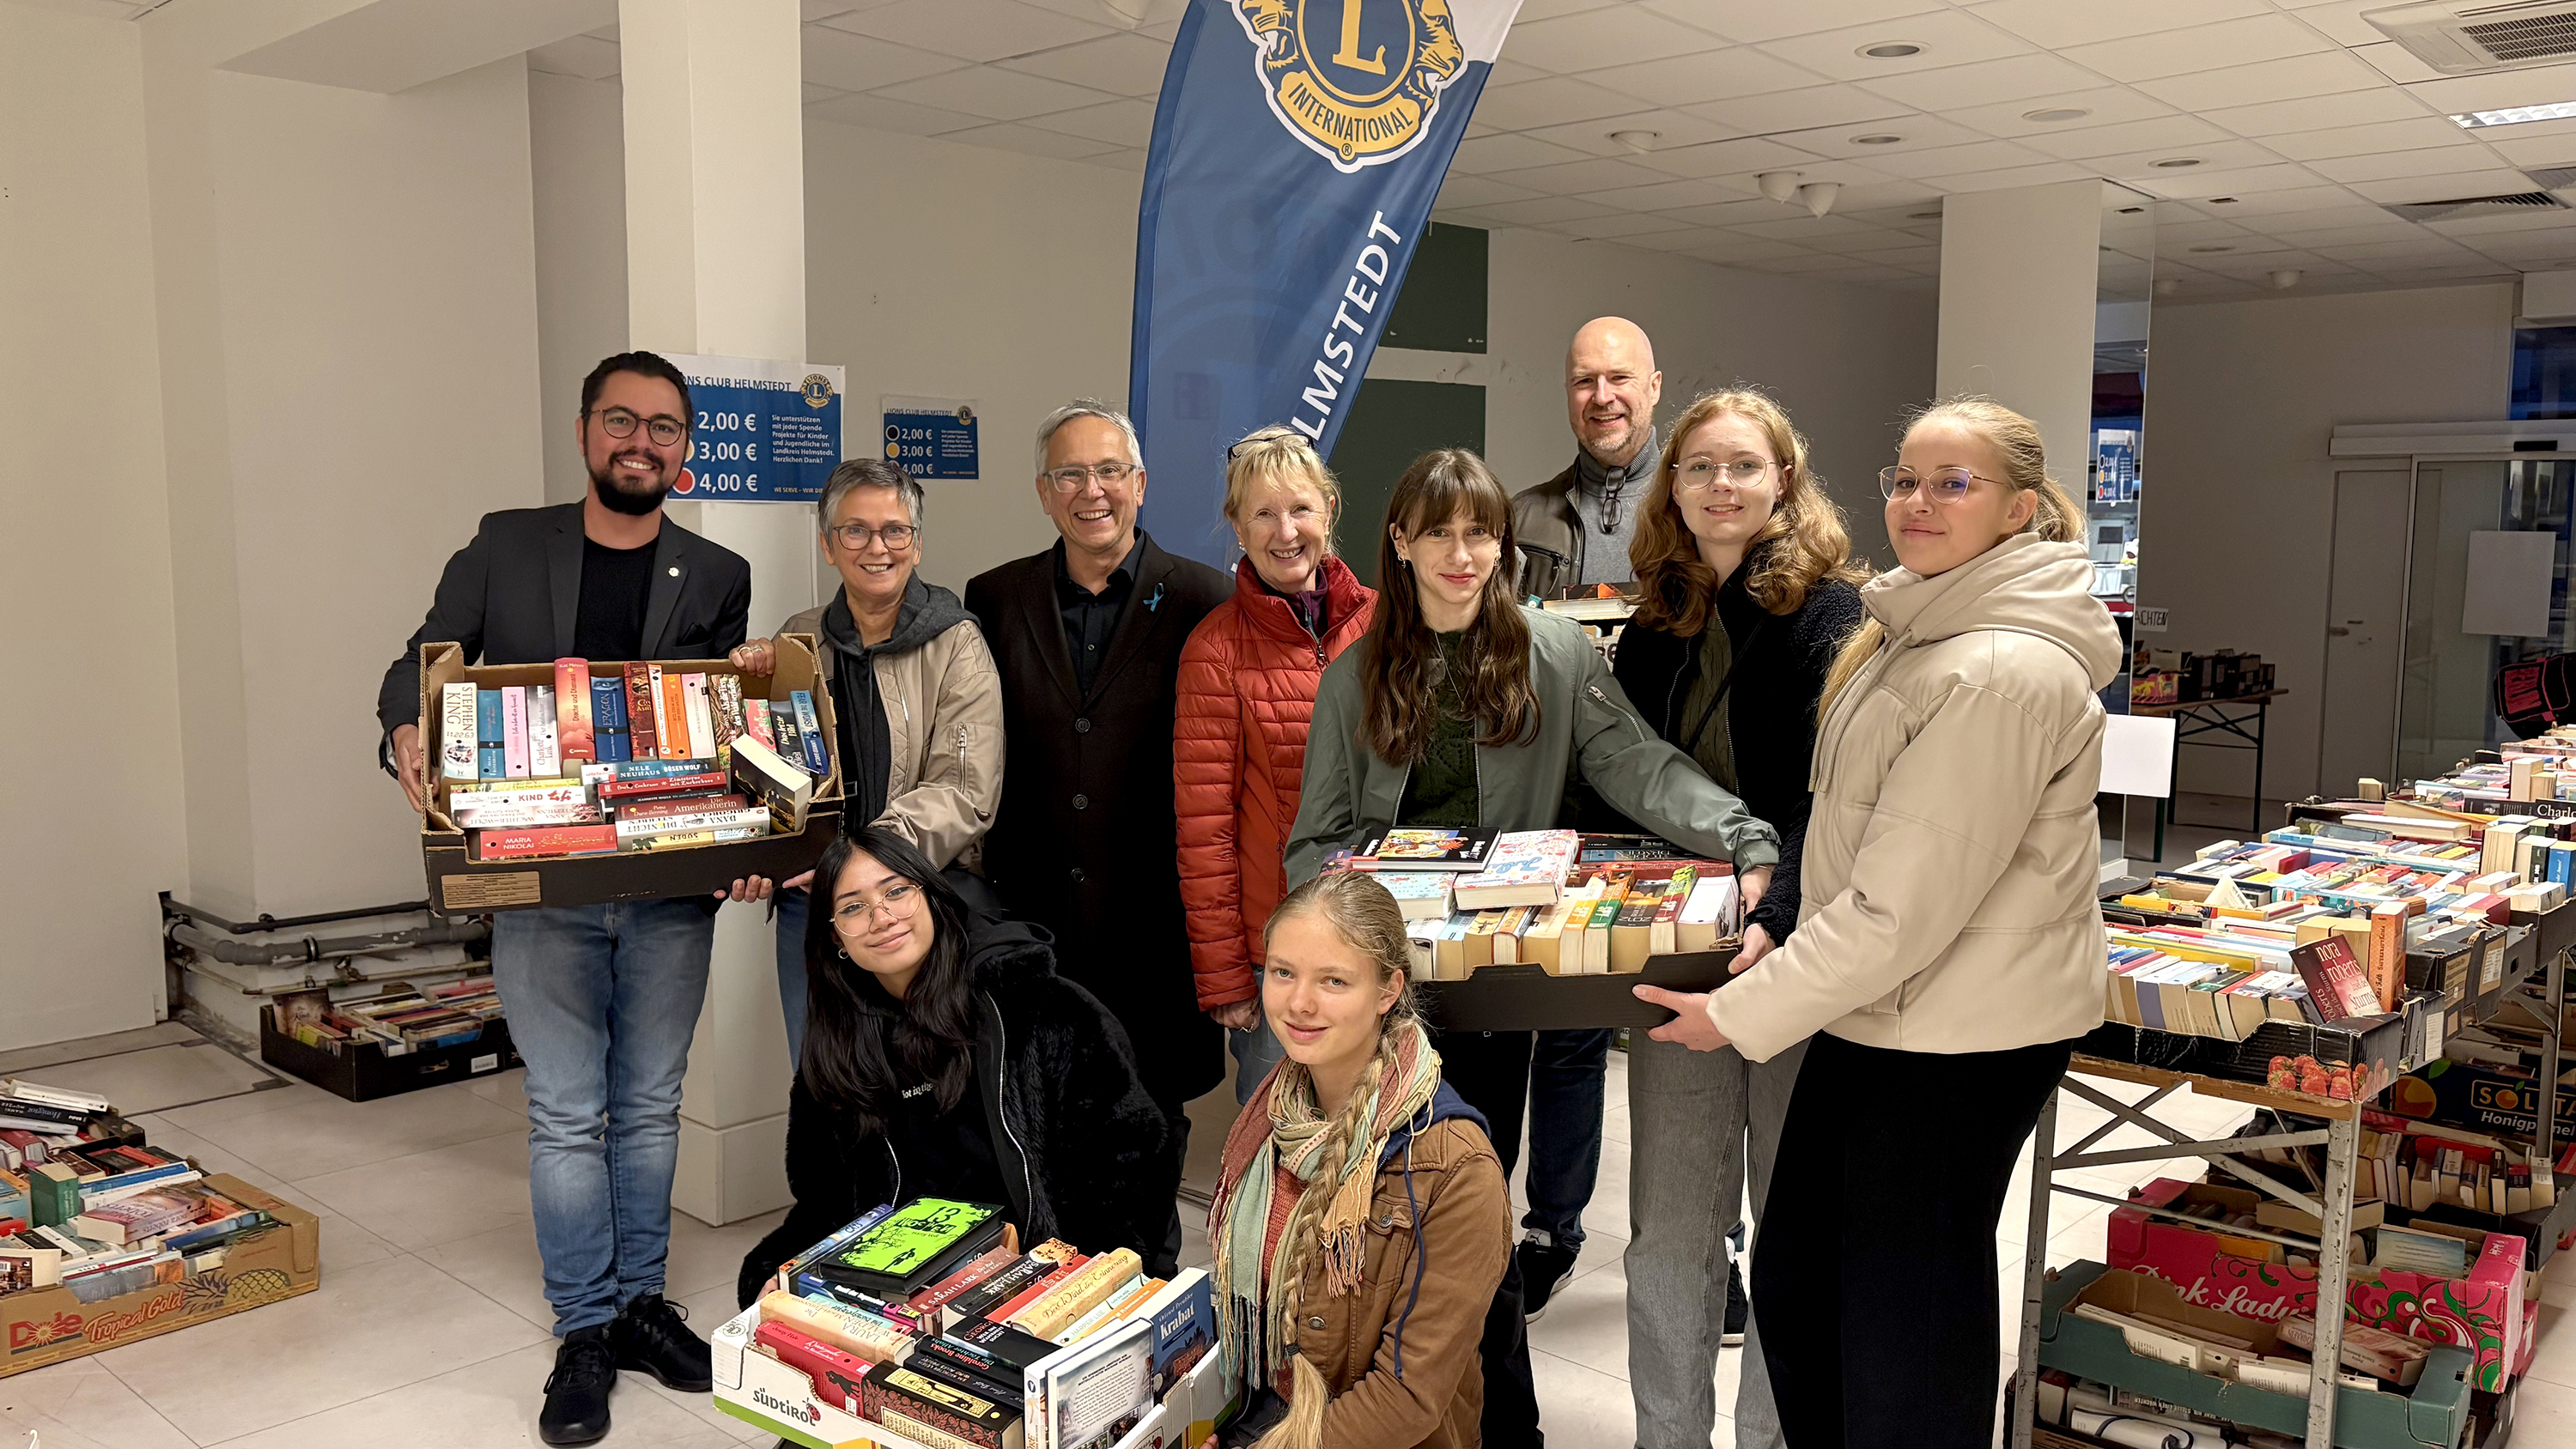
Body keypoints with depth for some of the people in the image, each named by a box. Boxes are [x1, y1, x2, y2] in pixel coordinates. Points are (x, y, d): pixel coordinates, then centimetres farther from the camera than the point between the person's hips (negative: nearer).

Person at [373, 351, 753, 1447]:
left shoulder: (716, 577, 5)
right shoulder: (505, 547, 4)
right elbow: (422, 663, 6)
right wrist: (405, 731, -17)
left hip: (671, 887, 1)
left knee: (649, 1108, 12)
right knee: (567, 1115, 5)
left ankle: (640, 1303, 28)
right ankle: (583, 1333, 18)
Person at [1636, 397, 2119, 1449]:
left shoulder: (2003, 674, -23)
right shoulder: (1916, 630, 9)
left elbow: (1905, 907, -24)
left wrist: (1744, 1013, -16)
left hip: (1959, 1044, -9)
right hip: (1876, 1013, 10)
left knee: (1904, 1332, 7)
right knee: (1792, 1283, 18)